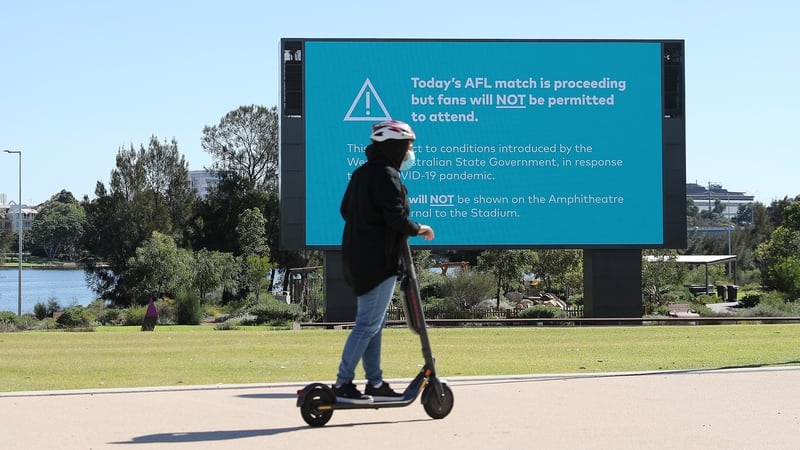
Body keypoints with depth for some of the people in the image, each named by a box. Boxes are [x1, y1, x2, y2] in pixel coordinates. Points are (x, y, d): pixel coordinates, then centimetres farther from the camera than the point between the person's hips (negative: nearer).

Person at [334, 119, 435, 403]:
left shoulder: (361, 173, 15)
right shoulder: (386, 175, -15)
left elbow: (345, 210, 22)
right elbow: (396, 216, -21)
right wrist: (418, 229, -4)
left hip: (359, 257, 10)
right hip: (378, 260, -10)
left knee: (374, 323, 14)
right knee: (369, 322, -8)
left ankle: (375, 383, 18)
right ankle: (343, 383, -8)